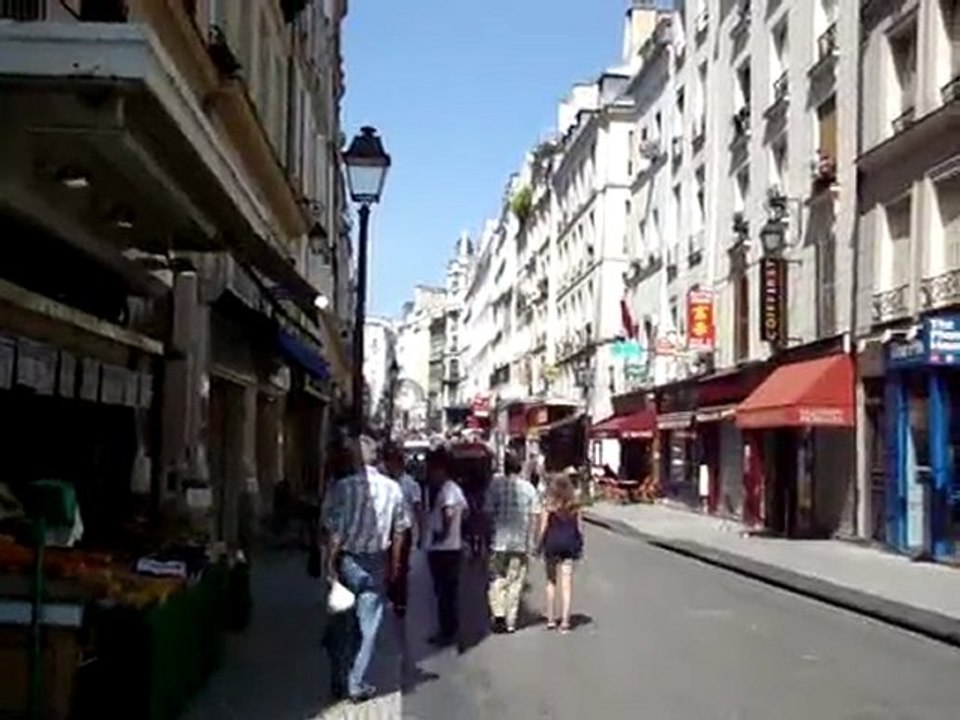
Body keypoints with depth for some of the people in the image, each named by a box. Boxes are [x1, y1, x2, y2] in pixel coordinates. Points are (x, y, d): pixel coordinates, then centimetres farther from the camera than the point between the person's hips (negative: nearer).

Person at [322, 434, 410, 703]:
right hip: (376, 563, 1)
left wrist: (331, 561, -4)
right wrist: (395, 562, 13)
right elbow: (399, 529, 2)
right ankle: (356, 684, 9)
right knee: (368, 625, 8)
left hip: (347, 561, -1)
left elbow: (335, 530, -12)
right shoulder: (392, 488, -3)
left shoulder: (342, 487, -11)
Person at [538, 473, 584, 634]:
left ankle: (551, 619, 14)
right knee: (567, 585, 3)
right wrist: (579, 547, 13)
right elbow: (580, 529, 4)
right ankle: (565, 621, 1)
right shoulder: (575, 507, 2)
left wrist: (540, 546, 2)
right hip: (569, 544, 1)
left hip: (552, 544, -1)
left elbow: (543, 529, -7)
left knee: (551, 582, 12)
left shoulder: (548, 507, -5)